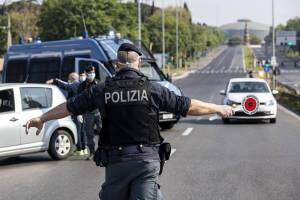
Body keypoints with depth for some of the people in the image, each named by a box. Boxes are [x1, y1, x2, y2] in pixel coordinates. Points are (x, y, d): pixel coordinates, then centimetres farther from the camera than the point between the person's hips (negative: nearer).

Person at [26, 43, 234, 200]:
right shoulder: (152, 89, -2)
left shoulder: (102, 90, 3)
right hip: (147, 160, -1)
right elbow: (188, 106, 2)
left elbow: (69, 107, 13)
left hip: (115, 160, 2)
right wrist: (219, 109, 16)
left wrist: (42, 118, 28)